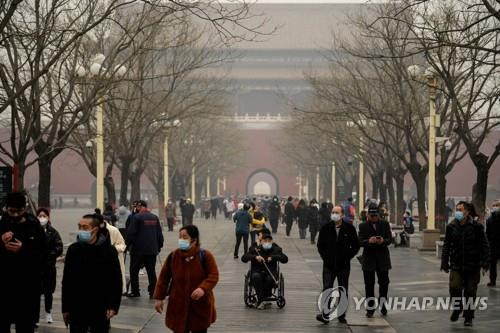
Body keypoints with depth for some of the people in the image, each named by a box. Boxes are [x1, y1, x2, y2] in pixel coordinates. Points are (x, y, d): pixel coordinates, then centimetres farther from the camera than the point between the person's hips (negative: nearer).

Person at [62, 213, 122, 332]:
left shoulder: (109, 251, -6)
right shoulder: (73, 250, 0)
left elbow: (116, 281, -4)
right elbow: (66, 281, 5)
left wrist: (113, 306, -13)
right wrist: (65, 308, 4)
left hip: (100, 309, -1)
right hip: (77, 308, 2)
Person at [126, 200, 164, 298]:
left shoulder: (137, 217, -10)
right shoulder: (155, 217, 7)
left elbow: (131, 233, -11)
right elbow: (159, 233, 12)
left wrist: (128, 244, 1)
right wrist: (159, 246, 21)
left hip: (138, 250, -5)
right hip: (152, 250, 5)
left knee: (134, 271, 6)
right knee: (151, 271, 7)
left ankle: (135, 291, 6)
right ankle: (153, 292, 3)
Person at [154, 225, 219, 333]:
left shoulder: (205, 256, -10)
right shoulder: (173, 256, -2)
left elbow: (214, 275, -12)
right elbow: (164, 277, 6)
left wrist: (203, 288, -30)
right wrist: (159, 298, 3)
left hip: (201, 306, -2)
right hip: (178, 306, 2)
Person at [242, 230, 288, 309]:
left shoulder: (276, 249, 7)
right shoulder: (255, 248, 4)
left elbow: (285, 259, -3)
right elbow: (244, 258, -6)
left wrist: (273, 257, -16)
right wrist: (255, 257, -22)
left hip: (270, 273, 0)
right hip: (257, 272, 0)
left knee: (270, 279, -35)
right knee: (256, 276, -36)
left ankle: (260, 300, -16)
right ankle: (262, 300, -31)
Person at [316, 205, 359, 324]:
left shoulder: (349, 228, -1)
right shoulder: (326, 228, 1)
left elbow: (356, 246, 6)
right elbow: (320, 244, 11)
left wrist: (347, 257, -2)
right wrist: (325, 257, 2)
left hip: (344, 265, 0)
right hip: (329, 265, 0)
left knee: (343, 291, 6)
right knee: (327, 288, -9)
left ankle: (342, 315, 14)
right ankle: (325, 314, -9)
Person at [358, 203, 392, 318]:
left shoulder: (385, 224, 5)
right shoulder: (363, 226, 2)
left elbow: (390, 239, -1)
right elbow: (360, 242, -7)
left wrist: (383, 241, -23)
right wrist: (369, 241, -27)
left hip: (382, 258, 1)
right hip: (368, 259, -1)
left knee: (384, 283, 4)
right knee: (369, 284, 0)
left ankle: (383, 306, 18)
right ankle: (370, 308, 5)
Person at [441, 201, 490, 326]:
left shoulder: (476, 227, -5)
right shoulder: (451, 227, 2)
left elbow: (484, 245, -1)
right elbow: (446, 245, 8)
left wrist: (485, 262, -8)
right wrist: (444, 262, 4)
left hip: (472, 265, -1)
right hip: (456, 264, 1)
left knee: (470, 291, 5)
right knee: (454, 287, -14)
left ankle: (468, 317, 19)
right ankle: (457, 309, 12)